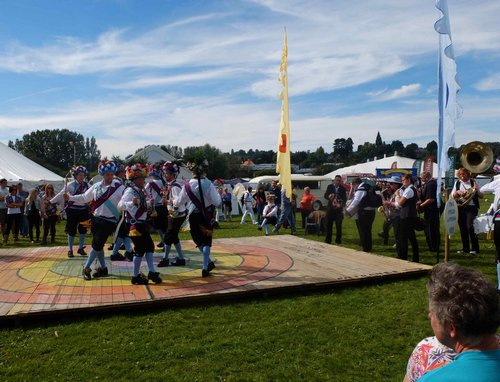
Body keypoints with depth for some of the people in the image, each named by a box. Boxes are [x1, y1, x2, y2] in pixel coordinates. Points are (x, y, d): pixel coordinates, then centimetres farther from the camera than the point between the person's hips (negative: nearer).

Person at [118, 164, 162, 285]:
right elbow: (121, 205, -34)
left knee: (149, 246, 13)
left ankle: (151, 272, 19)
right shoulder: (130, 191, -18)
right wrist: (132, 203, -50)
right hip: (136, 225, -10)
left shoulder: (140, 191, 10)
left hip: (142, 223, 10)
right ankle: (135, 276, 9)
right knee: (140, 250, -3)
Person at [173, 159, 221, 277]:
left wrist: (173, 202, 23)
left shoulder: (187, 185, -9)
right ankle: (205, 268, 7)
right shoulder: (208, 184, -16)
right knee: (206, 241, 10)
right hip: (207, 216, -2)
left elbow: (179, 202, 0)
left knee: (198, 241, 21)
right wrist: (218, 195, 5)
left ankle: (209, 262, 23)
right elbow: (217, 202, -16)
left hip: (194, 216, 2)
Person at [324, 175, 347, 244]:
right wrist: (329, 196, -22)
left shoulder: (343, 188, 3)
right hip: (330, 208, 1)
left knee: (339, 225, 2)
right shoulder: (330, 186, 5)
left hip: (339, 209, -1)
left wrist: (342, 204, -20)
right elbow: (325, 195, 2)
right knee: (329, 224, 5)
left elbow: (345, 198, 0)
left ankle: (338, 239, 14)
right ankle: (328, 239, 14)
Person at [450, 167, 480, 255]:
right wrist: (457, 192, -14)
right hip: (460, 208, 3)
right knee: (462, 228, 6)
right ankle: (465, 248, 16)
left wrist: (476, 190, -16)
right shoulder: (457, 183, 10)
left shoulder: (473, 182, 2)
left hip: (471, 208, -3)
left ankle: (475, 249, -6)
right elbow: (452, 196, 6)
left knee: (470, 227, -14)